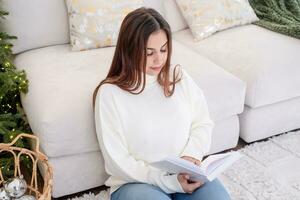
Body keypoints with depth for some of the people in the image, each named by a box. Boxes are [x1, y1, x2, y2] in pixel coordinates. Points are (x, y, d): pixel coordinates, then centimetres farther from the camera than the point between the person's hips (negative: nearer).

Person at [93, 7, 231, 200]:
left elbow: (203, 123, 8)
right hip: (136, 182, -3)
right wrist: (169, 182, -18)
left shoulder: (178, 76, 3)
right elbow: (118, 161, -12)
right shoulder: (110, 93, -11)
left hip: (186, 175, 3)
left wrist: (191, 155, -12)